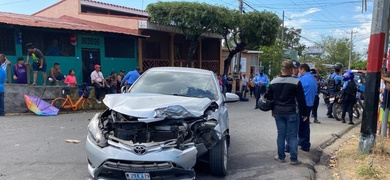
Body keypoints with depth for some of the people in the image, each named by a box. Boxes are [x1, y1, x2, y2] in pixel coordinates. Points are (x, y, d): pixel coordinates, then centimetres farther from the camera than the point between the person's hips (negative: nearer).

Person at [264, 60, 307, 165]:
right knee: (292, 136, 4)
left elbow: (269, 97, 11)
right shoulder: (296, 82, -10)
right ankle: (293, 159, 8)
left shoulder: (274, 82, 3)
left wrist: (273, 110, 22)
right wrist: (304, 113, 1)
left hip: (278, 112, 4)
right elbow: (301, 99, -7)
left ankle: (281, 157, 18)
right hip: (291, 113, -4)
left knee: (281, 135, 12)